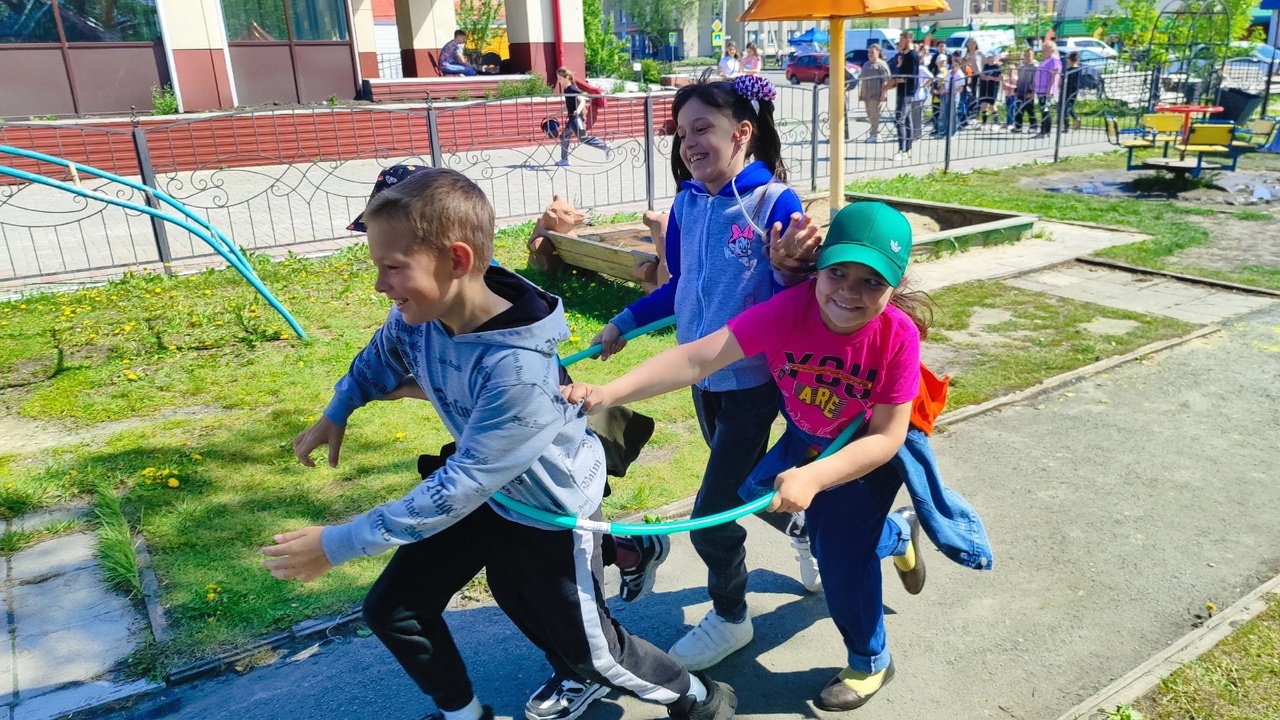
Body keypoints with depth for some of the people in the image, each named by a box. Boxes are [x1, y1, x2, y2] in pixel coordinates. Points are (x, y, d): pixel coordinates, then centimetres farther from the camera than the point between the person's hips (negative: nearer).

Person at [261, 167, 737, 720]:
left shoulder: (520, 369, -40)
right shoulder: (420, 316, -17)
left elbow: (461, 485, -34)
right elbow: (380, 358, 10)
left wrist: (340, 543, -30)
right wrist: (335, 415, 4)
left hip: (552, 510, -7)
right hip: (485, 492, 7)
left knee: (591, 652, 9)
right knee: (392, 610, 10)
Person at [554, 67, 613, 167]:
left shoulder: (572, 89, -13)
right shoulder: (566, 89, 14)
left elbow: (582, 101, -25)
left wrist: (578, 110, -44)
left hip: (576, 118, -10)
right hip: (572, 118, 10)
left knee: (583, 138, -22)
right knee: (564, 136, 20)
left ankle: (605, 146, -22)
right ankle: (564, 160, 29)